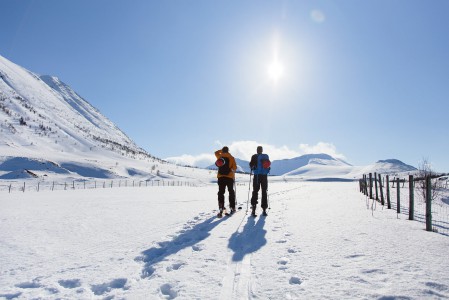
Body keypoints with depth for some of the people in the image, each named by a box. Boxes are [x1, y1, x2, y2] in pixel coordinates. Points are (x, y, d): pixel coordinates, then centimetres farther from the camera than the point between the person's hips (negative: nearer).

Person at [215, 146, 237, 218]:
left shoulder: (219, 156, 6)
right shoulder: (231, 157, 0)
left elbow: (216, 152, 29)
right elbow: (235, 167, -4)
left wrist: (222, 150, 27)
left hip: (221, 177, 1)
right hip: (230, 177, -1)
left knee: (221, 193, 0)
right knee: (231, 192, 15)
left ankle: (221, 209, -13)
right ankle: (232, 208, 22)